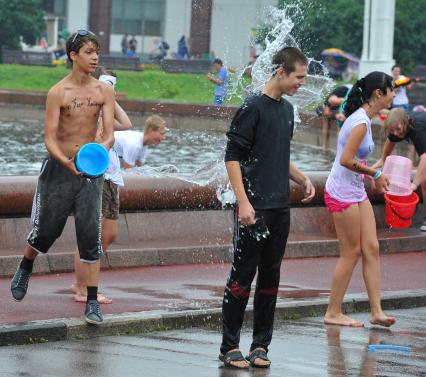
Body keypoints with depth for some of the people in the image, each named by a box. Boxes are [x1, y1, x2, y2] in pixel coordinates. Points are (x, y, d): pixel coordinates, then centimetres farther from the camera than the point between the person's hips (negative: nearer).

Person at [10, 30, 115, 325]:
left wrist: (102, 148, -31)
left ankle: (92, 302, -1)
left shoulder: (104, 91, -2)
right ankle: (25, 268, 42)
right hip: (59, 168, -2)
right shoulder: (58, 93, -10)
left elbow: (110, 134, -7)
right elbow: (49, 139, -14)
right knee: (46, 230, 10)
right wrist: (67, 162, -32)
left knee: (91, 236, -5)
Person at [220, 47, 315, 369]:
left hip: (280, 208, 8)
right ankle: (230, 346, 3)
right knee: (242, 276, -3)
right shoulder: (254, 107, -9)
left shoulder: (287, 109, 15)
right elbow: (233, 157, -12)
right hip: (254, 208, -8)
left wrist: (302, 179, 10)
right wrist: (243, 201, -18)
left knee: (270, 278, 9)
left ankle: (261, 345, 15)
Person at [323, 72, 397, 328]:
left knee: (372, 249, 5)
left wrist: (374, 177, 6)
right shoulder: (361, 122, -20)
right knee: (352, 253, -2)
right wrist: (374, 173, -14)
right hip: (342, 194, -9)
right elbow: (346, 160, -25)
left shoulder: (363, 119, 10)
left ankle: (376, 311, 4)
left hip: (357, 192, 9)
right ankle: (333, 313, 8)